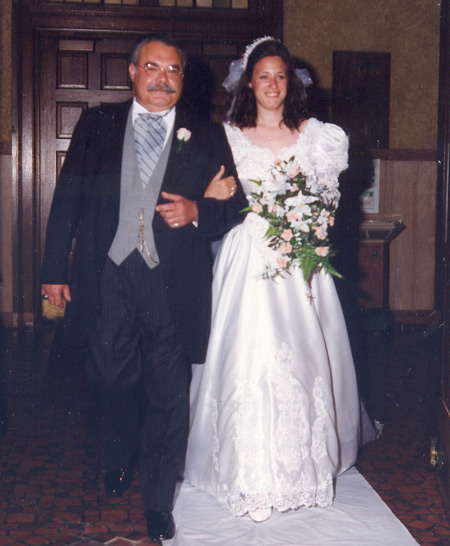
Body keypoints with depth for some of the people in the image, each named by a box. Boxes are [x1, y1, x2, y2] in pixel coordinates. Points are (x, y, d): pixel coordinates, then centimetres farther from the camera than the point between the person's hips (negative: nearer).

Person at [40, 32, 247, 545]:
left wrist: (196, 211, -13)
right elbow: (67, 199, 8)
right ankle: (118, 465, 43)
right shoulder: (96, 124, 10)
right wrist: (55, 269, 3)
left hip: (172, 284, -1)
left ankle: (158, 504, 16)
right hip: (107, 277, 2)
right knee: (112, 383, 15)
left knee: (169, 396, 0)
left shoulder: (206, 135, 8)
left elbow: (235, 204, 9)